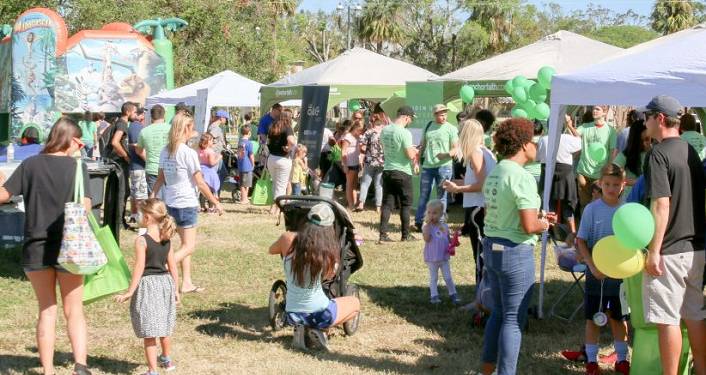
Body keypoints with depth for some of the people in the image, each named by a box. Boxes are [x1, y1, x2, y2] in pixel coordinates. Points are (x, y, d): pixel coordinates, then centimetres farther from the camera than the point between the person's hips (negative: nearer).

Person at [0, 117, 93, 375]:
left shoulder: (30, 164, -1)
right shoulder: (77, 167, -6)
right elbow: (85, 207, -14)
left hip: (35, 248, 2)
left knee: (47, 310, 14)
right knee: (74, 311, 9)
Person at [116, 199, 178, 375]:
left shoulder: (141, 241, -15)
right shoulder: (166, 240, 3)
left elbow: (139, 268, -18)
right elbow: (173, 267, 7)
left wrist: (130, 292, -14)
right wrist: (176, 289, 16)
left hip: (147, 285, -7)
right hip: (165, 282, 7)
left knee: (148, 331, 0)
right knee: (164, 327, 25)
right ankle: (166, 360, 43)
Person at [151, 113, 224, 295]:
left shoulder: (165, 151, 5)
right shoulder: (189, 153, -16)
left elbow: (160, 178, 10)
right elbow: (200, 183, -14)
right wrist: (215, 202, -6)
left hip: (170, 203, 8)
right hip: (186, 204, -8)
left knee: (186, 244, 17)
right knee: (188, 247, 0)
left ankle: (187, 283, 19)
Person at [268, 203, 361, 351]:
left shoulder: (288, 240, -11)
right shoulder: (328, 252, -16)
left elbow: (271, 250, 12)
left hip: (292, 315, 4)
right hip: (320, 313, -4)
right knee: (355, 303, 26)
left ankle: (301, 327, 8)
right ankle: (317, 328, 3)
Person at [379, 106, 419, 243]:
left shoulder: (384, 130, 4)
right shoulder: (404, 133, -18)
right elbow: (410, 155, -20)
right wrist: (415, 151, 4)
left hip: (387, 170, 6)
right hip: (402, 172, -6)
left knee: (387, 203, 7)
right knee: (405, 204, 7)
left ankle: (383, 234, 2)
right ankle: (406, 235, 12)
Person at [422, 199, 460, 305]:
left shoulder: (444, 226, 4)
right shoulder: (427, 226, -11)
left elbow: (449, 239, 14)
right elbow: (427, 239, -27)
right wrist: (427, 224, -26)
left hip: (444, 257, 3)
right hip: (432, 258, -3)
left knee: (448, 277, 11)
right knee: (433, 278, 9)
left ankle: (453, 294, 21)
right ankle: (434, 296, 16)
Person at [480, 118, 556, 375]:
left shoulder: (493, 174, 8)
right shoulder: (522, 178, -18)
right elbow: (529, 227, -23)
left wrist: (537, 215, 16)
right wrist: (543, 224, -1)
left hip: (491, 247, 9)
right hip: (516, 252, -9)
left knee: (498, 313, 21)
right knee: (513, 319, 1)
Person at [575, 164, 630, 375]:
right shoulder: (592, 209, -9)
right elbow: (581, 241, -6)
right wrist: (593, 266, -16)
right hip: (596, 272, -2)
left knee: (619, 317, 14)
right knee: (593, 318, 8)